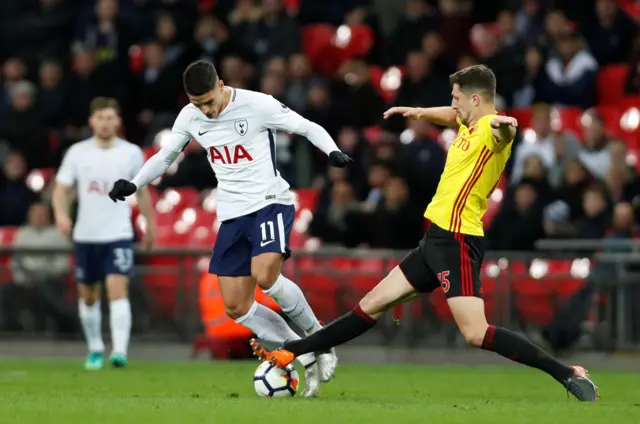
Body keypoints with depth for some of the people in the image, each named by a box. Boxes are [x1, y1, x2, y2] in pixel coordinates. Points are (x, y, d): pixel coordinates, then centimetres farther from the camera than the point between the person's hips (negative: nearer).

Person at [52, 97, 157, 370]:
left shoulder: (131, 153, 0)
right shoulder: (77, 153, 1)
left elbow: (142, 192, 12)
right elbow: (61, 189, 2)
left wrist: (150, 224, 17)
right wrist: (61, 214, -17)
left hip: (119, 235, -2)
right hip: (85, 235, 2)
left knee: (118, 290, -18)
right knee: (88, 296, 12)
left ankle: (120, 351, -25)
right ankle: (95, 348, 29)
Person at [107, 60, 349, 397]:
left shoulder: (257, 105, -13)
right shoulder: (190, 118, 3)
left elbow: (308, 128, -7)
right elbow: (165, 156, 18)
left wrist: (333, 152, -25)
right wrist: (133, 185, 4)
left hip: (270, 202, -6)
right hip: (231, 215, 6)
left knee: (264, 275, -31)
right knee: (236, 308, -1)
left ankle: (316, 335, -8)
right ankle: (306, 358, 8)